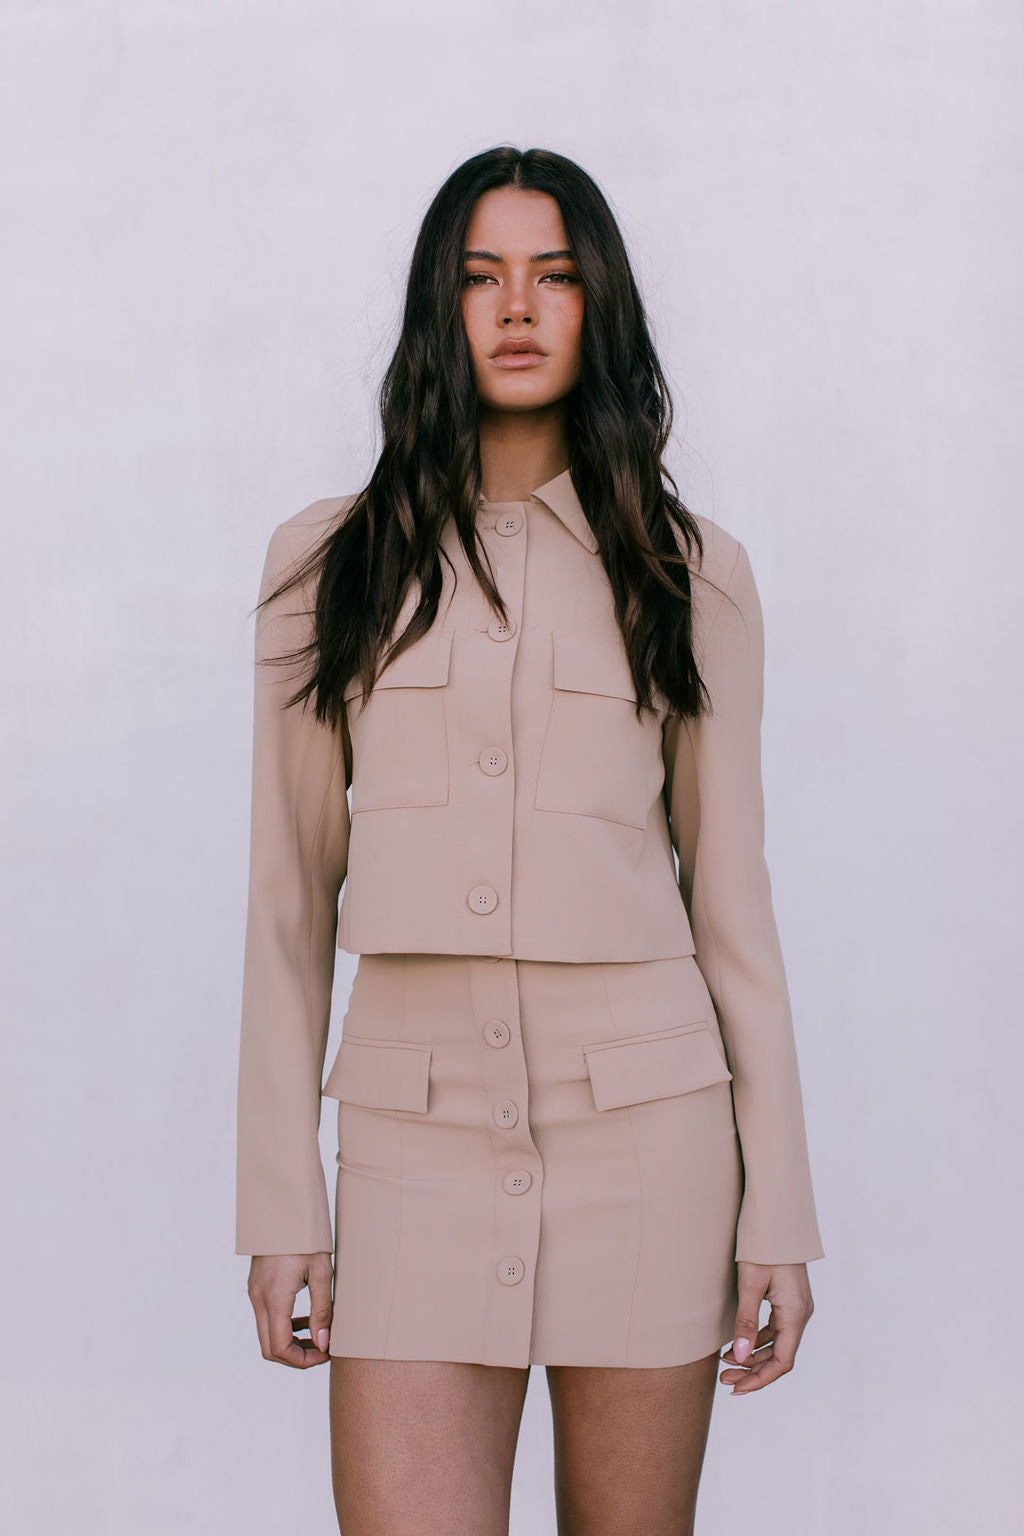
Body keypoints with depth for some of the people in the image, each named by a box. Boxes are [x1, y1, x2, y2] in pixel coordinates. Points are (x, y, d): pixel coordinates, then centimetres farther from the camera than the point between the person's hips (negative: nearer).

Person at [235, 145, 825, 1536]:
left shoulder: (687, 570, 5)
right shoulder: (329, 561, 6)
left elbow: (729, 891, 6)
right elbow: (294, 896, 7)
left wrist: (779, 1207, 2)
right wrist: (280, 1198, 3)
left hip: (645, 1130, 0)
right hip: (420, 1133, 0)